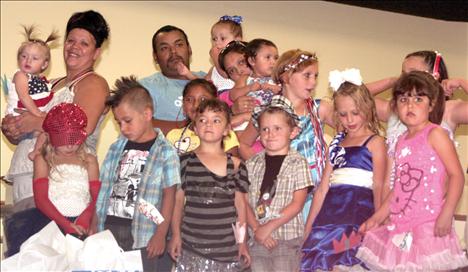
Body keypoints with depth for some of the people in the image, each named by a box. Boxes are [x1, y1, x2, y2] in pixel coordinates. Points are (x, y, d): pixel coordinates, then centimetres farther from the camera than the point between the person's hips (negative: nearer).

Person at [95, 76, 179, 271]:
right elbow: (103, 189, 12)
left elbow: (169, 194, -8)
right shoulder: (116, 148, 10)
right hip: (109, 229, 5)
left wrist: (161, 234, -13)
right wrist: (94, 225, 9)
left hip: (144, 233, -5)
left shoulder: (165, 152, -6)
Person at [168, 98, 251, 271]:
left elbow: (240, 205, 8)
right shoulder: (185, 161, 2)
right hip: (191, 246, -1)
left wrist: (242, 242, 6)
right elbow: (178, 200, 5)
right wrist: (175, 235, 1)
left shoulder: (236, 165, 5)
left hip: (228, 247, 1)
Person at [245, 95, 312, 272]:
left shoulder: (298, 163, -2)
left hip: (288, 238, -3)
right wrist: (256, 228, -10)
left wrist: (269, 226, -12)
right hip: (256, 239, 3)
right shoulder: (253, 163, 8)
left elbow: (297, 203, -8)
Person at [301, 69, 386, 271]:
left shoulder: (374, 142, 3)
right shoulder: (336, 143, 18)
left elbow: (379, 186, -6)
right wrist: (308, 227, 13)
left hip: (359, 210, -5)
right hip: (331, 211, 5)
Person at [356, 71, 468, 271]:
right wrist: (378, 217, 16)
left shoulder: (435, 134, -5)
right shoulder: (402, 141, 14)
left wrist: (446, 214, -19)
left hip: (430, 224, -6)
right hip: (401, 225, 6)